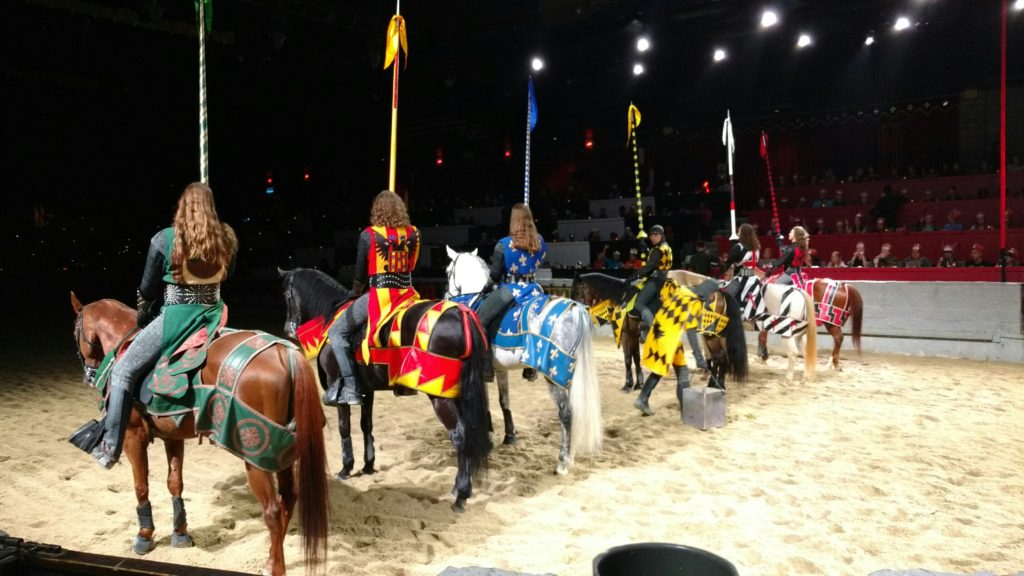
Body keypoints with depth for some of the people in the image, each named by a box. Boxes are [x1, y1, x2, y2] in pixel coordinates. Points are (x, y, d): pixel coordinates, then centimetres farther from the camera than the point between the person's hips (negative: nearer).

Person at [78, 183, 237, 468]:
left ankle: (110, 447, 9)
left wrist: (143, 319, 17)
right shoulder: (227, 238, 1)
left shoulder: (164, 239, -9)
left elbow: (148, 289, -1)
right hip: (213, 317, 5)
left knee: (123, 372, 8)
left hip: (175, 318, -4)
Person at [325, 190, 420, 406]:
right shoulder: (413, 234, 6)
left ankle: (350, 388, -4)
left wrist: (356, 292, 21)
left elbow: (360, 273, 2)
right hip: (406, 294, 5)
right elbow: (412, 267, 13)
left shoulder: (368, 235, -5)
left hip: (379, 296, -5)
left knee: (337, 332, 6)